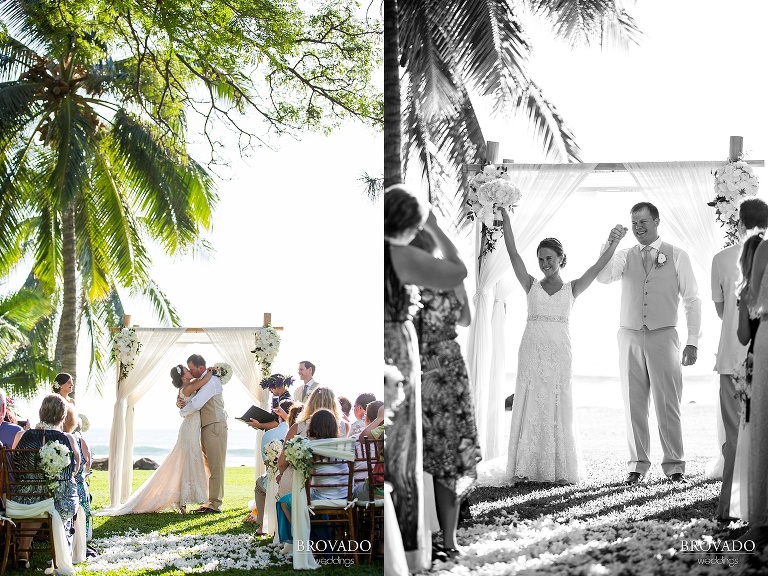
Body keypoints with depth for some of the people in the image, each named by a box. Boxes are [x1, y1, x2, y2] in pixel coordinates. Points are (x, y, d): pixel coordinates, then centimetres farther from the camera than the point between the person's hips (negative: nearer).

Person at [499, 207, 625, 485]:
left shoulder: (572, 288, 10)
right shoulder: (531, 285, 10)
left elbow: (598, 266, 1)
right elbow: (513, 254, 2)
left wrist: (615, 242, -9)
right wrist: (505, 219, -4)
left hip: (559, 352, 0)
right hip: (532, 350, 0)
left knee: (558, 408, 0)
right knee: (529, 406, -1)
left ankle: (561, 470, 3)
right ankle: (524, 468, 1)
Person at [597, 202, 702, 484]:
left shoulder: (677, 256, 6)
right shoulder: (625, 256, 11)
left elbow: (692, 300, 6)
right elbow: (603, 277, -8)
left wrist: (692, 342, 0)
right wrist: (609, 245, -21)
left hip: (663, 335, -2)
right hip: (630, 336, 2)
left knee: (668, 403, -3)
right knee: (633, 405, 3)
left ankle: (674, 464, 5)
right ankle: (637, 465, 10)